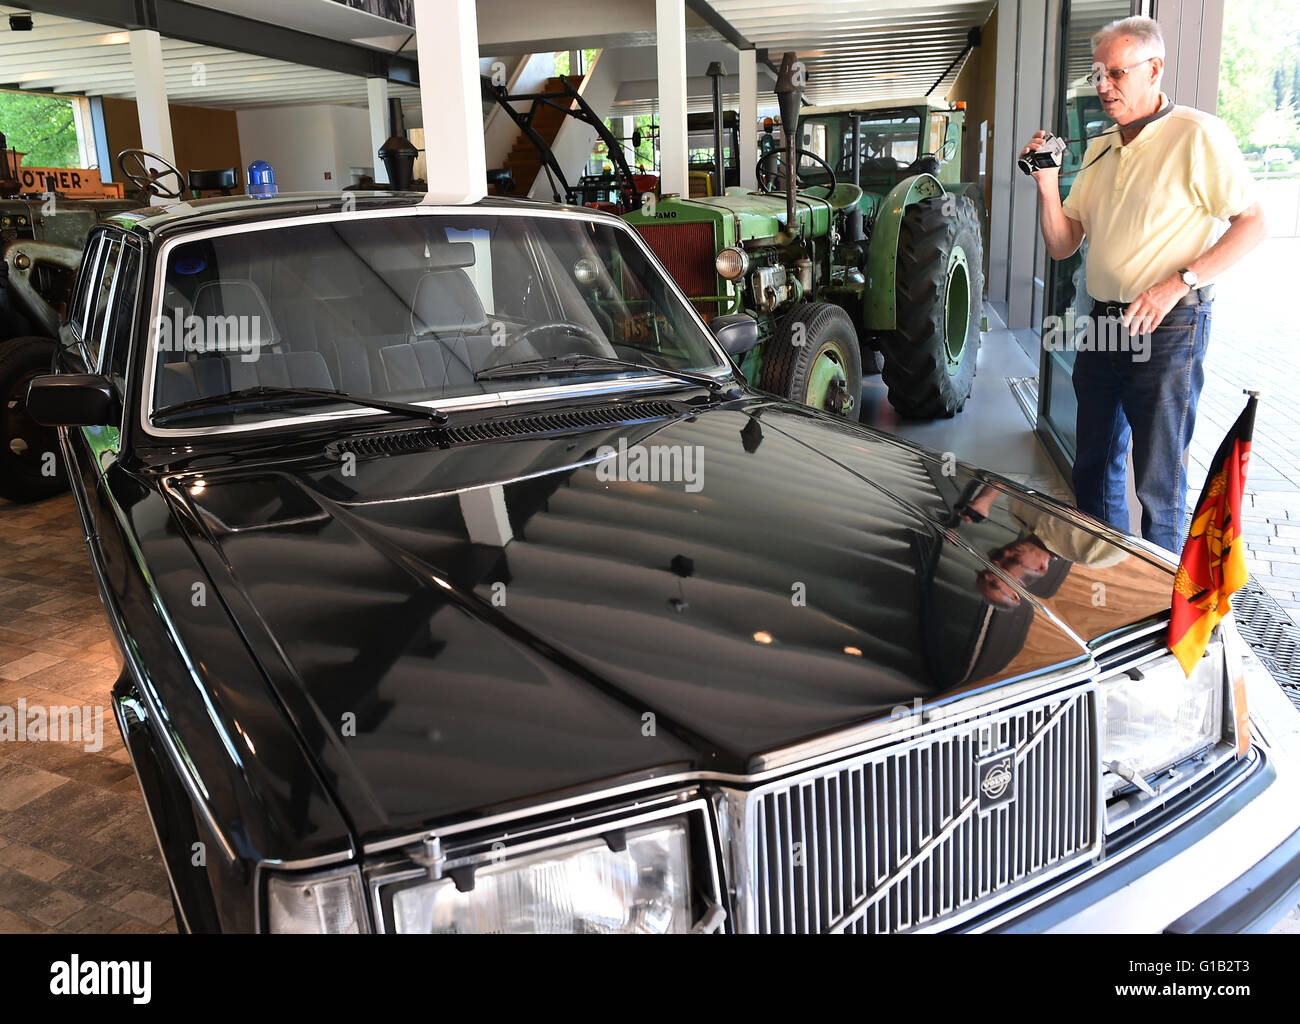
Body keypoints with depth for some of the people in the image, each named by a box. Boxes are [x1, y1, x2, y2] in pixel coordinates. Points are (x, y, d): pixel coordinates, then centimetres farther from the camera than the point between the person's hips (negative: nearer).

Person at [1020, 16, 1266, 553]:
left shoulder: (1197, 134, -9)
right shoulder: (1099, 150, 13)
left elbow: (1251, 223, -10)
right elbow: (1062, 246, 13)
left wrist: (1176, 284, -20)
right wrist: (1047, 183, -2)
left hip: (1167, 328, -8)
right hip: (1104, 325, 8)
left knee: (1158, 480, -2)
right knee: (1094, 464, 16)